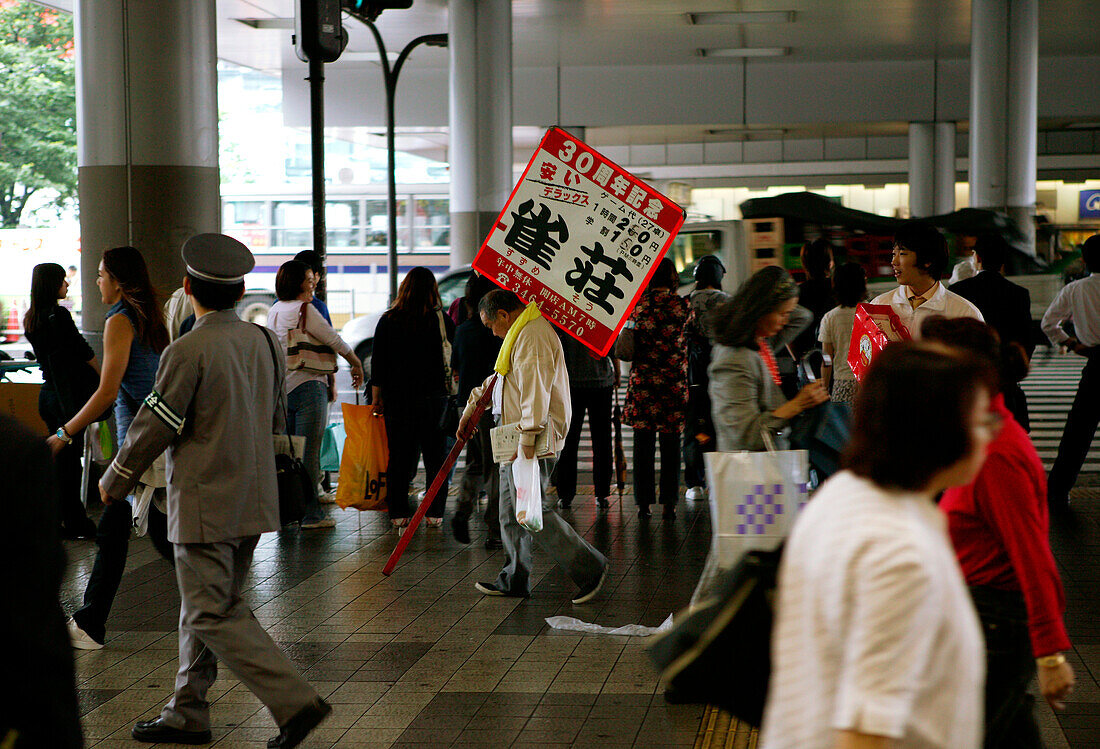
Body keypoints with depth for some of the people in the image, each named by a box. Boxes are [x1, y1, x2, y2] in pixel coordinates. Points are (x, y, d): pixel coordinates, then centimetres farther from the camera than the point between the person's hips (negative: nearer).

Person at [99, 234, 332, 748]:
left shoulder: (188, 352, -17)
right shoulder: (264, 341, 5)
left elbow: (154, 427, -11)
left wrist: (114, 481, 4)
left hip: (205, 503, -8)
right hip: (254, 499, 8)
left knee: (213, 615, -3)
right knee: (209, 606, 17)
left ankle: (295, 700, -12)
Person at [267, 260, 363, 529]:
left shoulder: (274, 311, 14)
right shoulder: (304, 309, -11)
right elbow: (334, 340, -9)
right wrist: (357, 364, 6)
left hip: (281, 389, 8)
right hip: (307, 385, -8)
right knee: (309, 452, -5)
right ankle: (311, 513, -3)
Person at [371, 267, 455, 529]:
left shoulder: (388, 320, 0)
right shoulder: (441, 319, -5)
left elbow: (377, 364, 2)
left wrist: (376, 399, 9)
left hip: (397, 399, 1)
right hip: (433, 397, -1)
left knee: (399, 457, 8)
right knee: (436, 457, 6)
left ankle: (398, 513, 7)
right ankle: (434, 513, 5)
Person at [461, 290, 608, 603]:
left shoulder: (533, 336, -16)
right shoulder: (520, 334, 20)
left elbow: (536, 390, -25)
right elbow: (498, 379, 34)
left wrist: (527, 441, -29)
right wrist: (472, 407, 37)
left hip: (534, 441, -11)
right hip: (515, 440, 11)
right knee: (510, 512, 14)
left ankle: (589, 568, -5)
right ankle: (514, 580, 21)